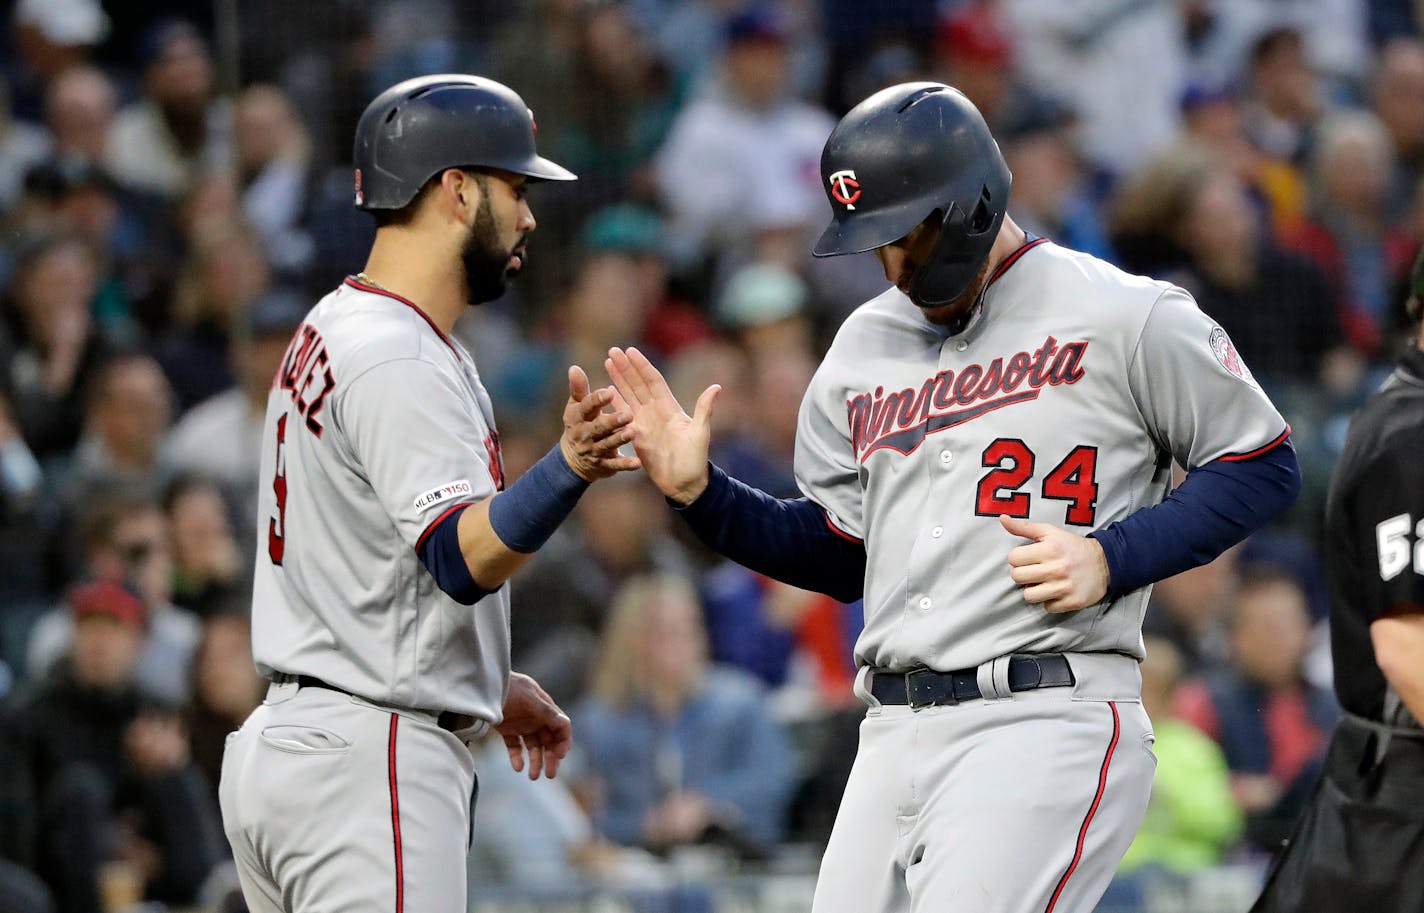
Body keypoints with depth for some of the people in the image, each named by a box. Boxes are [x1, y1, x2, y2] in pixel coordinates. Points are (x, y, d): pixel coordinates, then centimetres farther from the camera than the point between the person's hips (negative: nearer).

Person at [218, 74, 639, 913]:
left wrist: (493, 682, 29)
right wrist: (569, 469, -44)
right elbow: (461, 558, -28)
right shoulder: (399, 362, -16)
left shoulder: (331, 331, 16)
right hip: (369, 764, -11)